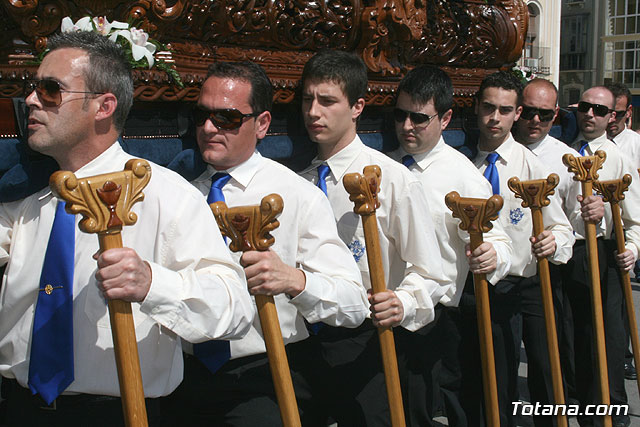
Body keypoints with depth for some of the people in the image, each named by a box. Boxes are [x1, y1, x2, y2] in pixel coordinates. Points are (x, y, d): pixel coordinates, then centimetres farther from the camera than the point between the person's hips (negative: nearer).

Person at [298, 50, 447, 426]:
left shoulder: (395, 179, -11)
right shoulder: (300, 181, 4)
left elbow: (430, 273, -11)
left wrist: (402, 304, -30)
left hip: (371, 342, -4)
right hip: (312, 338, 5)